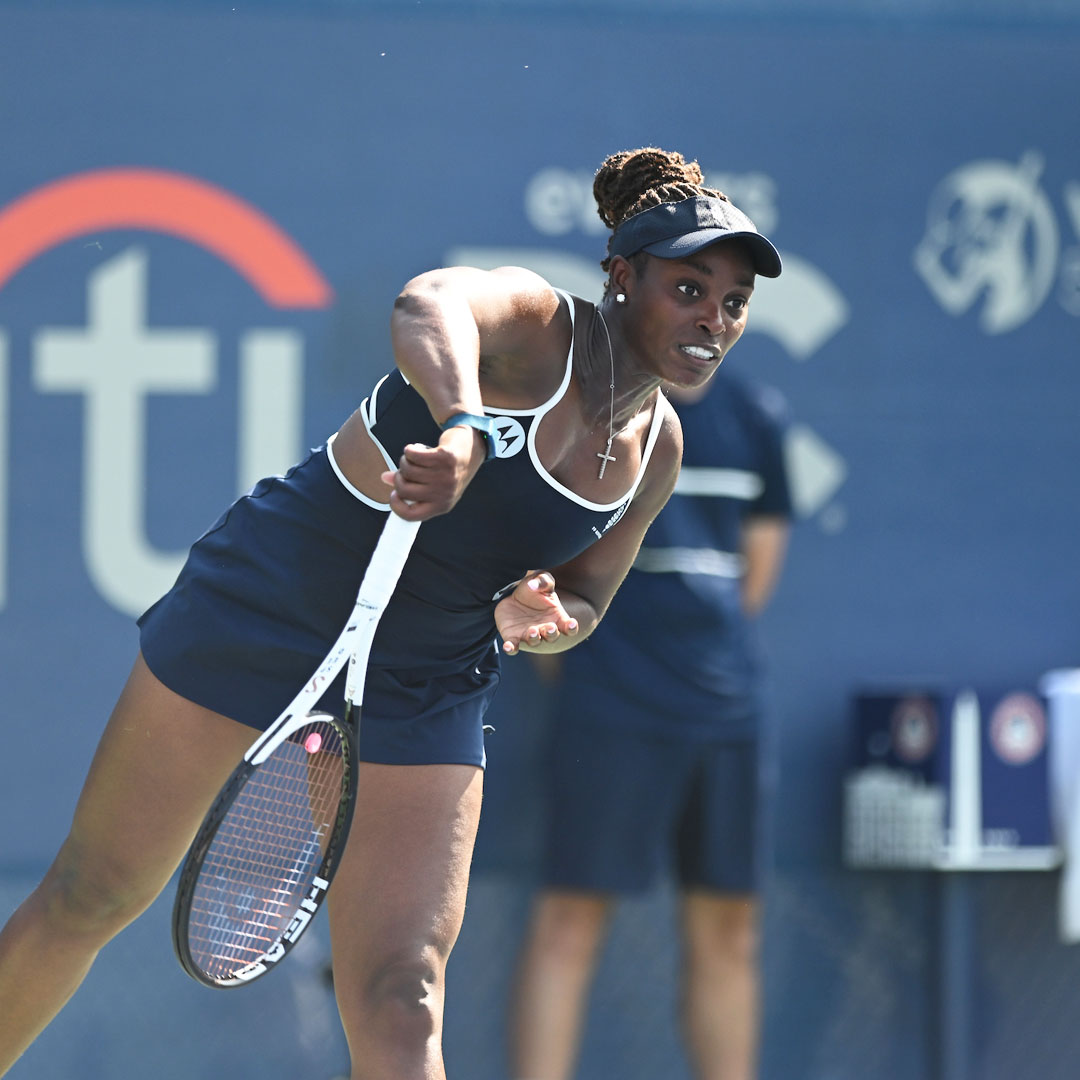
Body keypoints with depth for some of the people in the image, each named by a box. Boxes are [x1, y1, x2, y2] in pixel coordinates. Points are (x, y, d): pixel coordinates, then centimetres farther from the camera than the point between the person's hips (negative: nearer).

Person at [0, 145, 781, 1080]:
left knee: (399, 1003, -8)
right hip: (264, 608, -5)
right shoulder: (535, 327, -21)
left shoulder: (657, 449, -1)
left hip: (425, 690, 5)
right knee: (94, 898, 7)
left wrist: (541, 617, -13)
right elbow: (429, 307, -46)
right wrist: (465, 429, -67)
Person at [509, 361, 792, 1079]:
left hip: (727, 700, 6)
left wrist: (711, 641, 12)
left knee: (728, 930, 7)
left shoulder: (755, 415, 12)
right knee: (573, 918, -8)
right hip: (613, 699, -5)